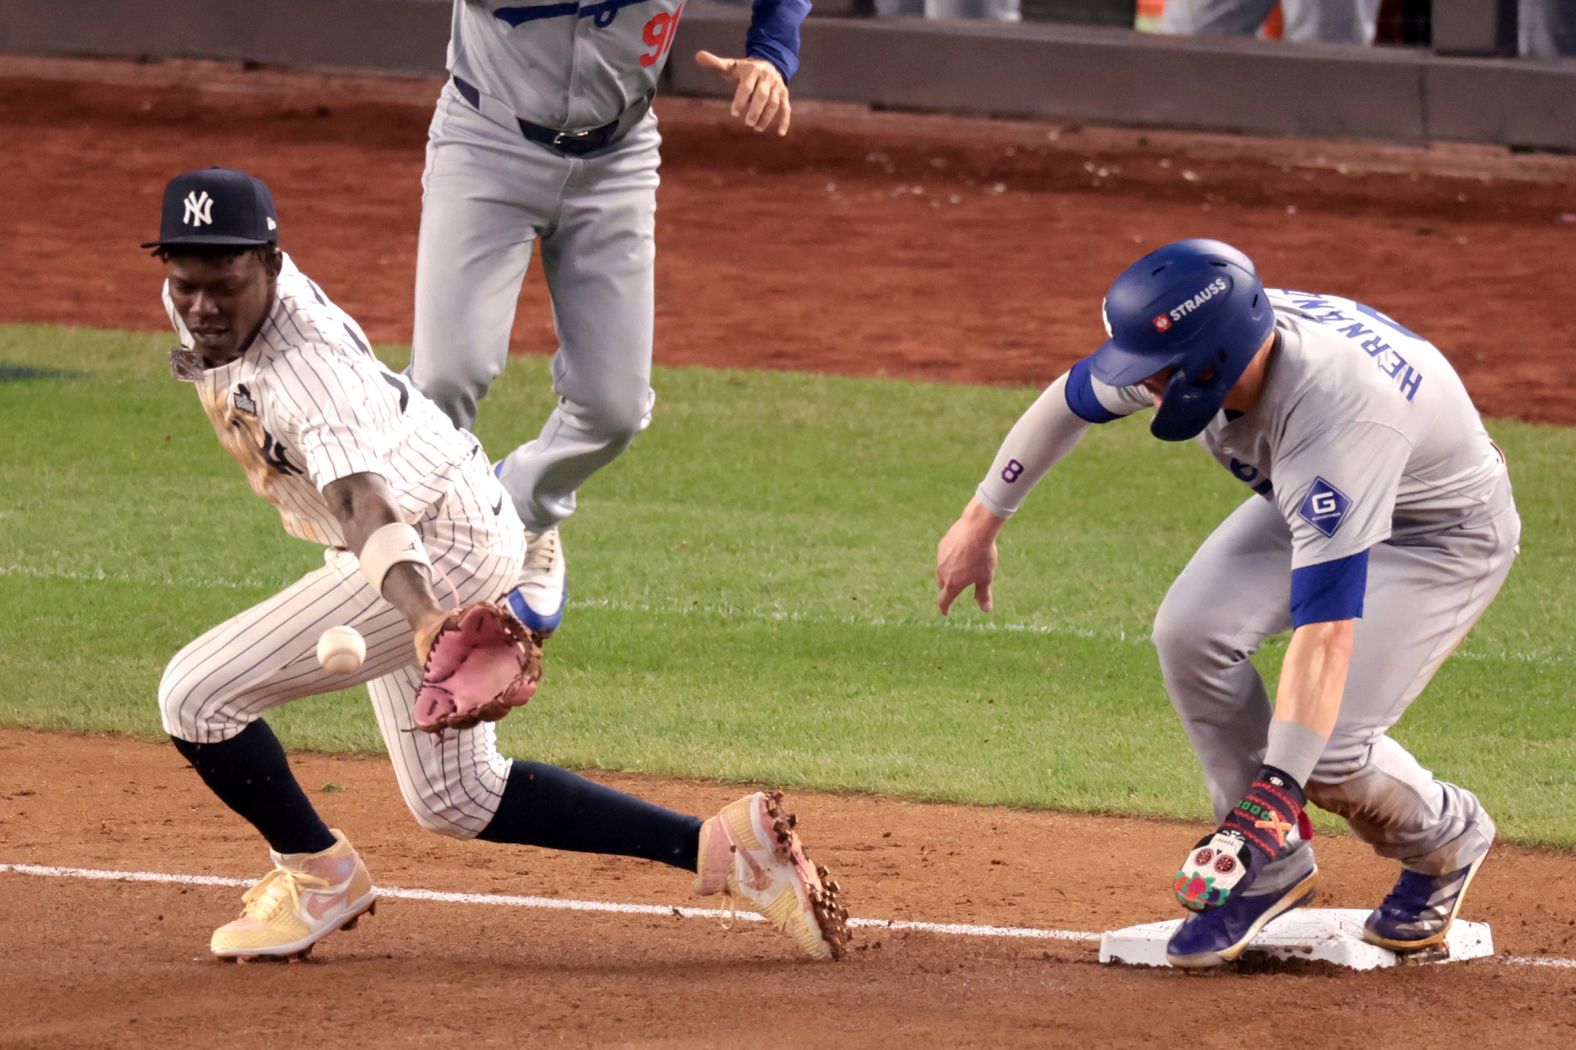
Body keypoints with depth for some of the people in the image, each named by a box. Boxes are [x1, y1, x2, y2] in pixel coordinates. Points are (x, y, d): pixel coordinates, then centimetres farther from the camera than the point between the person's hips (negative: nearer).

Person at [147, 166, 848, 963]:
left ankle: (318, 875, 7)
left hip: (438, 549, -10)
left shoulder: (305, 367, -31)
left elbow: (361, 504, -48)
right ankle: (719, 847, 16)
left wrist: (423, 620, -62)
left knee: (197, 694, -15)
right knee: (455, 798, 19)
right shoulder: (195, 300, -6)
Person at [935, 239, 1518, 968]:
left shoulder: (1337, 419, -44)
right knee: (1191, 631, -16)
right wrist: (982, 521, 7)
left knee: (1326, 747, -19)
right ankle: (1273, 868, 2)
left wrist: (1275, 795, -52)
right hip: (1305, 503, 7)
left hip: (1443, 532, -7)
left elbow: (1325, 628, -48)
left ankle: (1445, 838, 15)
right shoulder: (1191, 352, -24)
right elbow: (1070, 398, -2)